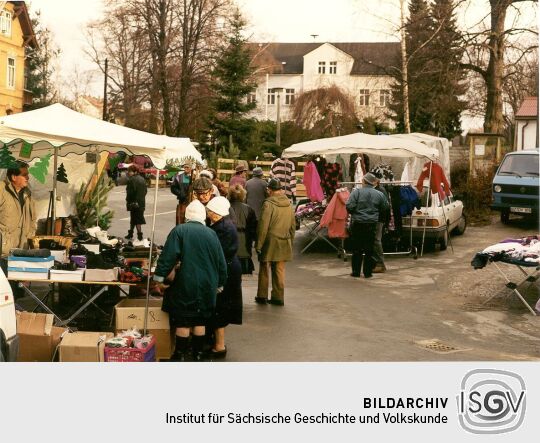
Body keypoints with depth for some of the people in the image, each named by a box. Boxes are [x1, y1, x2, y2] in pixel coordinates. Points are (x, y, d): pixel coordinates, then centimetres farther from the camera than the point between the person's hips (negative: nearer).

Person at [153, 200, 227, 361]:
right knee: (200, 321, 13)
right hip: (207, 286, 4)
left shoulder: (179, 231, -6)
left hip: (185, 284, -3)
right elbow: (221, 262, 9)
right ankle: (198, 353, 20)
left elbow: (168, 256, -13)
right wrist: (219, 283, 20)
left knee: (183, 322, 5)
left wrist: (160, 276, -6)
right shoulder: (211, 234, 5)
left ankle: (181, 354, 11)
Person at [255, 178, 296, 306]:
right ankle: (278, 297, 14)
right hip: (284, 243, 5)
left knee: (264, 270, 10)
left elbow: (263, 227, -15)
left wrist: (258, 245, -8)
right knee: (279, 270, 12)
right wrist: (290, 241, 22)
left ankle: (262, 296, 17)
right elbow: (293, 226, 13)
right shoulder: (288, 204, 5)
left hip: (270, 242, -5)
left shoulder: (268, 204, -14)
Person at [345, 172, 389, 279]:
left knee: (357, 249, 7)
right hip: (372, 225, 2)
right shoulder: (379, 194, 0)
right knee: (369, 250, 8)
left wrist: (353, 213, 5)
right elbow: (385, 208, 10)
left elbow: (349, 206, -16)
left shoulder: (356, 192, -10)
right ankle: (368, 272, 10)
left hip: (357, 223, -2)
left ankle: (356, 272, 11)